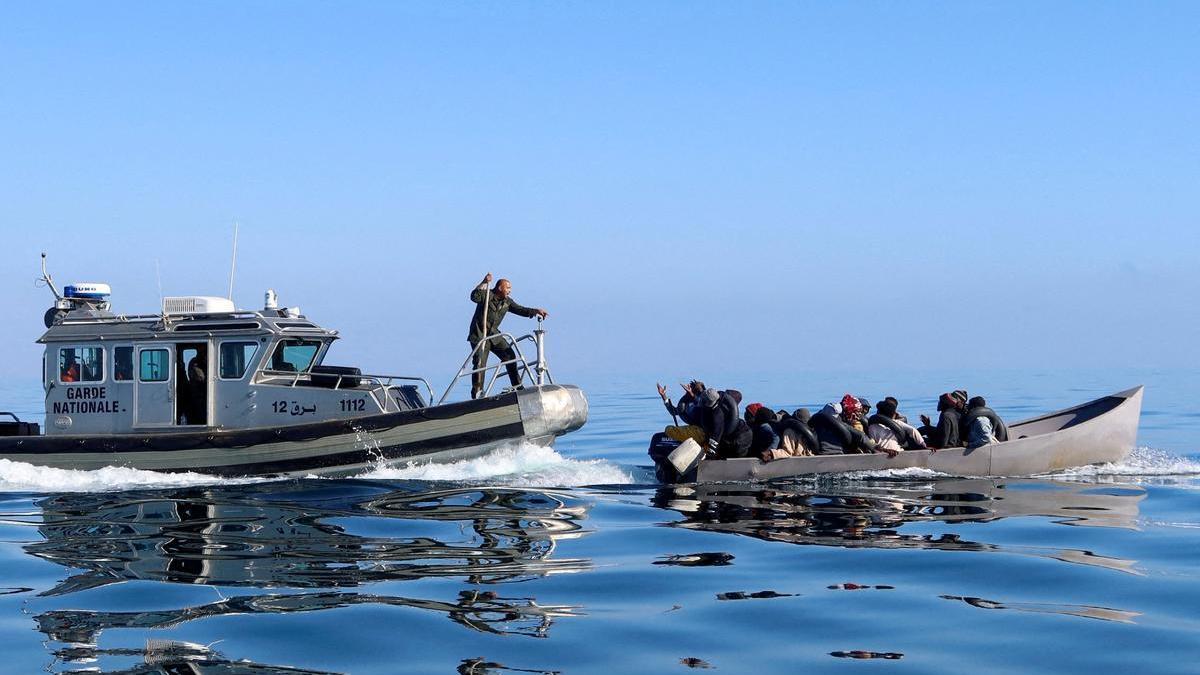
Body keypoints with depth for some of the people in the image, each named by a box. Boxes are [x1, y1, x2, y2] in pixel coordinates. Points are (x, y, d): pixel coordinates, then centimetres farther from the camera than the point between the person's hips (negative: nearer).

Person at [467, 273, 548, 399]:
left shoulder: (507, 302, 7)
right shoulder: (486, 295, -12)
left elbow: (520, 310, 6)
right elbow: (474, 297, -30)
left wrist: (535, 311, -8)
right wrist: (484, 283, -39)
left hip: (494, 334, 6)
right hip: (479, 335, -6)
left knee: (509, 356, 0)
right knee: (480, 363, -14)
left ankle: (517, 386, 8)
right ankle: (476, 392, -6)